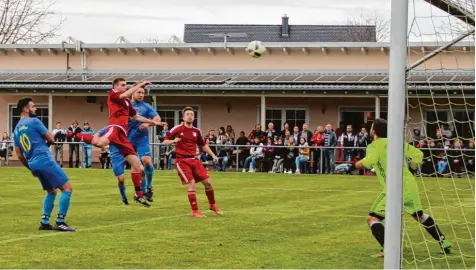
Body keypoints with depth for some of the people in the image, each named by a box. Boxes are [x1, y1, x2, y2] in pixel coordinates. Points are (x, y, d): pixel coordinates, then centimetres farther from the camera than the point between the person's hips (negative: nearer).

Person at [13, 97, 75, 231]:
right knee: (67, 188, -6)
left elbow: (19, 155, 17)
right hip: (45, 160, -8)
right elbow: (51, 139, -3)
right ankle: (60, 222, -12)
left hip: (33, 164, 8)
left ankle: (44, 222, 13)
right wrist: (46, 143, 20)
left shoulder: (16, 129, 17)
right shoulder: (34, 121, -5)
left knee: (51, 191, 22)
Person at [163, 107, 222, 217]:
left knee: (207, 182, 1)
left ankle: (212, 205, 24)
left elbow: (203, 145, 21)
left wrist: (213, 155, 10)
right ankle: (195, 211, -3)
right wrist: (173, 141, -21)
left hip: (194, 159, 5)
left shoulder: (196, 131, 10)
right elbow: (165, 141, 0)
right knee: (192, 184, -14)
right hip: (182, 160, -5)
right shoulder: (177, 129, -4)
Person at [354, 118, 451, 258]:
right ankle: (444, 242, 35)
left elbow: (371, 159, -25)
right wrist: (412, 165, 32)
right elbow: (418, 154, 15)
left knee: (372, 219, -1)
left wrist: (360, 163, -6)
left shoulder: (374, 146, -4)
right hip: (410, 185, 7)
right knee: (420, 215, 30)